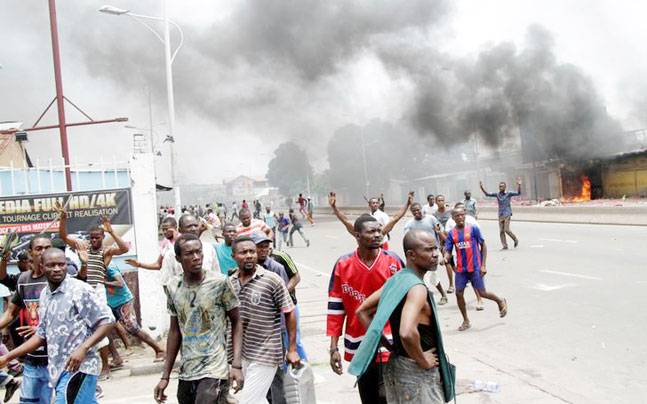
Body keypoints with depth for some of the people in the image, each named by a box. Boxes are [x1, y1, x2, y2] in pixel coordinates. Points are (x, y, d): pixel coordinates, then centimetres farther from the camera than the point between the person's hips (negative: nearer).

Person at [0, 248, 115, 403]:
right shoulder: (44, 295, 11)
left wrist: (83, 348, -23)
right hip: (59, 369, 7)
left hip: (78, 367, -7)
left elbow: (107, 321, -14)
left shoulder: (80, 290, -13)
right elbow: (42, 334, 18)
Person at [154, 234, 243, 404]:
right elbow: (175, 331, 9)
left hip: (213, 372, -4)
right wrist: (165, 376, 10)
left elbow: (236, 322, -3)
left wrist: (237, 365, -12)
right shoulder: (173, 287, 1)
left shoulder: (220, 282, -11)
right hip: (186, 373, 5)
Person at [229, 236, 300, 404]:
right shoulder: (230, 282, 1)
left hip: (265, 355, -5)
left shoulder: (272, 280, -14)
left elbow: (289, 313, -9)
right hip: (242, 353, 6)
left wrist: (292, 349, -9)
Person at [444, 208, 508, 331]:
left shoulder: (473, 229, -6)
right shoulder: (451, 234, 2)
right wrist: (445, 258, -23)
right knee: (458, 293, 0)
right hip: (460, 269, 3)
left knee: (482, 293, 1)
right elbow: (448, 251, 2)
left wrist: (483, 265, -7)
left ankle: (501, 301, 33)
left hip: (475, 268, -3)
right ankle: (466, 321, 17)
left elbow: (483, 246, -1)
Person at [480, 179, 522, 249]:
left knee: (506, 229, -12)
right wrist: (482, 188, -1)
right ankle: (505, 246, 6)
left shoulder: (508, 194, -3)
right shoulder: (497, 195, 7)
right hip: (500, 215, 4)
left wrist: (519, 185, -25)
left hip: (507, 214, -4)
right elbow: (487, 194, 10)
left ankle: (515, 239, 12)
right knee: (501, 231, 0)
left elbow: (518, 193, -11)